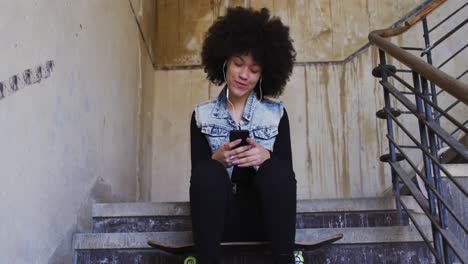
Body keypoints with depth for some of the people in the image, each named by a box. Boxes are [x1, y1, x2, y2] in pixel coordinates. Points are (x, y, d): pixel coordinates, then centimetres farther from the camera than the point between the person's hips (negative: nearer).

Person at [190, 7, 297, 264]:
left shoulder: (276, 114, 5)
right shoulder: (202, 115, 4)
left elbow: (286, 173, -1)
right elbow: (197, 174, -1)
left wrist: (265, 157, -22)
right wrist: (217, 160, -22)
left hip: (265, 215, 1)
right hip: (220, 216, 0)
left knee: (276, 168, -28)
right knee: (208, 172, -29)